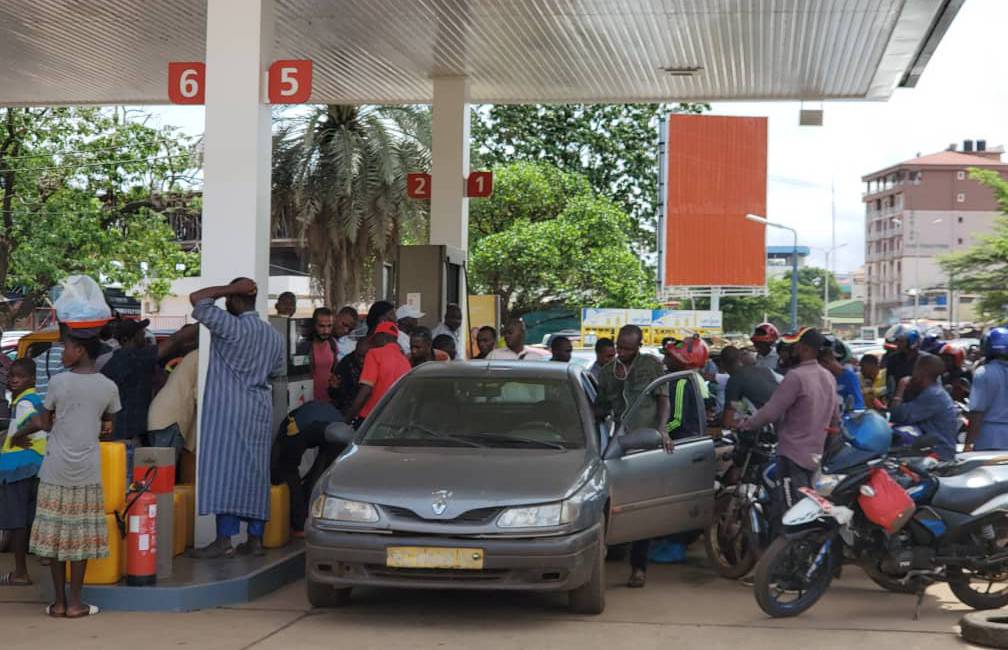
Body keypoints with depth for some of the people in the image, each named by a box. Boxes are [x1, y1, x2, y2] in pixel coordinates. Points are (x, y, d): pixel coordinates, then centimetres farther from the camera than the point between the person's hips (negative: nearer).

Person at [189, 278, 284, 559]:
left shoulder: (231, 327, -12)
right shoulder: (273, 335, 11)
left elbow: (196, 299, -11)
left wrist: (231, 289, -6)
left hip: (230, 410, -7)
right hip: (261, 410, 7)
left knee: (225, 470, -8)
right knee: (255, 472, 8)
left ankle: (224, 539, -11)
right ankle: (255, 538, 8)